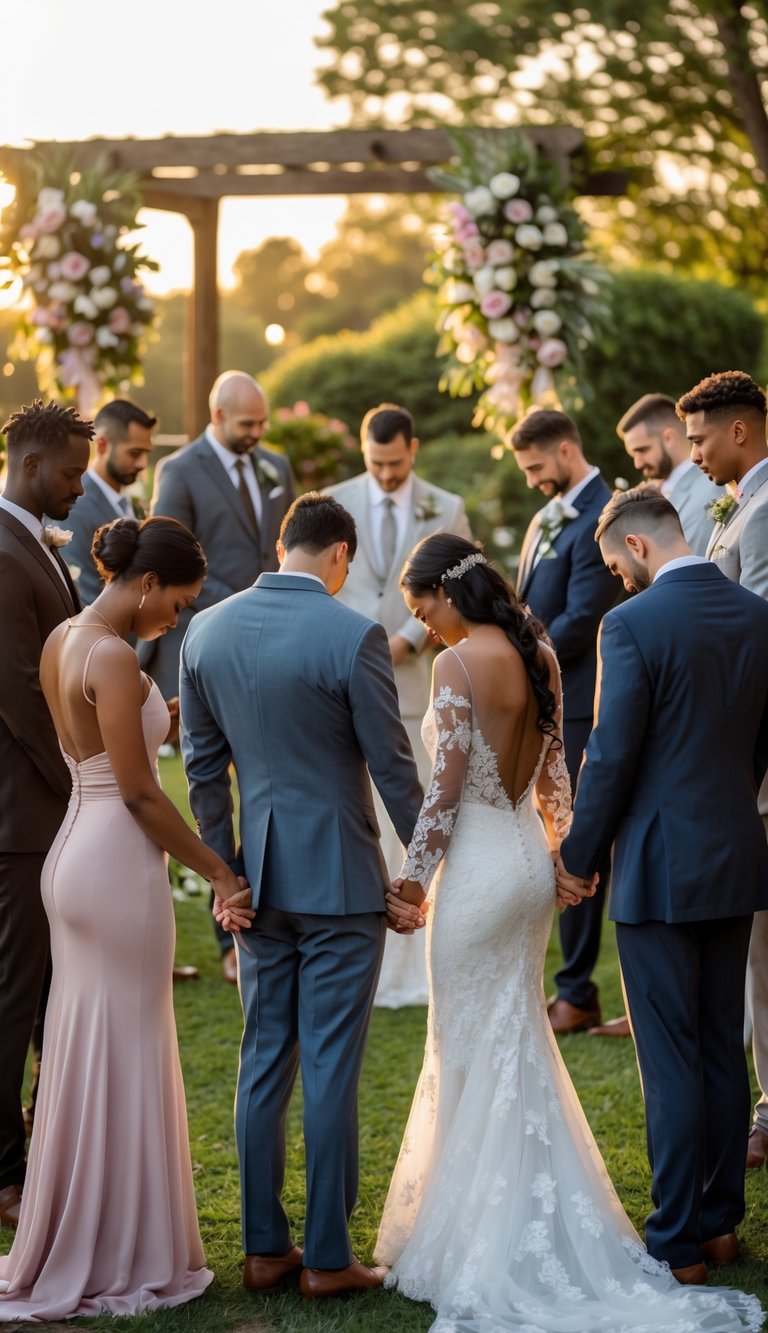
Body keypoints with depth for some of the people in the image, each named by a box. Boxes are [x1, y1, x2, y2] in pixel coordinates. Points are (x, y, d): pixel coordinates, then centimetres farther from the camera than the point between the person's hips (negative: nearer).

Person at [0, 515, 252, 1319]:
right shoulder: (113, 660, -19)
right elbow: (140, 795, -19)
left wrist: (166, 719, 12)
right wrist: (221, 875, -13)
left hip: (75, 852, 9)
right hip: (118, 863, -9)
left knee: (84, 1049, 16)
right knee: (122, 1055, 1)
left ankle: (67, 1248, 26)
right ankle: (117, 1259, 11)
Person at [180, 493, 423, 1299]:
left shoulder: (207, 632, 2)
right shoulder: (353, 638, -15)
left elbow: (203, 765, 7)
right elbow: (392, 766, -10)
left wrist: (223, 872, 15)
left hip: (258, 879, 5)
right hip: (340, 881, -5)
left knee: (263, 1060, 12)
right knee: (330, 1068, 2)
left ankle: (264, 1248, 19)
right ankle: (327, 1257, 9)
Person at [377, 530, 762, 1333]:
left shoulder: (459, 664, -16)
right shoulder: (538, 655, 7)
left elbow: (445, 786, -16)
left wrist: (414, 877, -9)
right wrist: (565, 855, 22)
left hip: (477, 865, -8)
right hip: (530, 857, 8)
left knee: (471, 1048, 2)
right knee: (517, 1036, 16)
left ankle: (479, 1238, 9)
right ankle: (541, 1221, 22)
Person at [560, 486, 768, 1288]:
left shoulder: (634, 625, -16)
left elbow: (612, 756, -16)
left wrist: (578, 857, -4)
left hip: (660, 868, -7)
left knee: (671, 1062, 0)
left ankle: (678, 1244, 6)